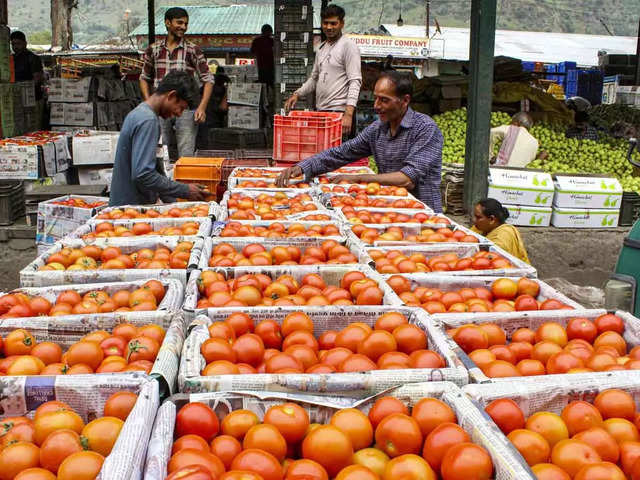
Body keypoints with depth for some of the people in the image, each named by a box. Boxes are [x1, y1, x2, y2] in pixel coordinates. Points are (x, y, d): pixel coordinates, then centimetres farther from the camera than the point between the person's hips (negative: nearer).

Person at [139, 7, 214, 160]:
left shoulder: (192, 50, 1)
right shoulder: (153, 50, 8)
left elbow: (208, 80, 2)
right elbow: (144, 78, 18)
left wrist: (202, 107, -9)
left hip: (186, 108, -2)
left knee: (186, 155, -3)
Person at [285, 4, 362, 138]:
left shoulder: (348, 45, -7)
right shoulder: (321, 48, 17)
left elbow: (355, 81, -15)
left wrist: (349, 113, -25)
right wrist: (297, 94, 12)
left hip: (339, 112, -8)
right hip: (320, 111, 8)